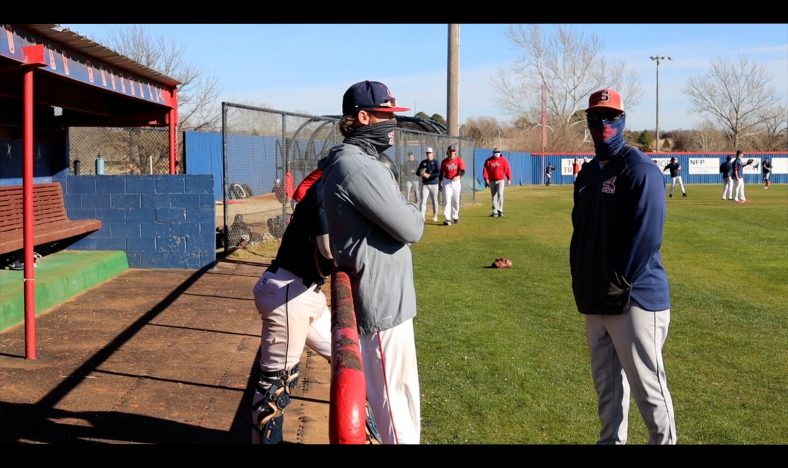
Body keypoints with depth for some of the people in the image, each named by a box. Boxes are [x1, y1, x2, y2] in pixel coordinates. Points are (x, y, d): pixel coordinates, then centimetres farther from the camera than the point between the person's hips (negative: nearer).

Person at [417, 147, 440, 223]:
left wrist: (429, 175, -20)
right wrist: (421, 174, -9)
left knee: (434, 200, 7)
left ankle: (435, 216, 21)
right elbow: (417, 172, 13)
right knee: (423, 200, -9)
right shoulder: (423, 162, 10)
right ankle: (422, 216, -16)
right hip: (425, 184, 2)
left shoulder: (435, 162, -1)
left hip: (433, 184, -2)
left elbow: (439, 173, -13)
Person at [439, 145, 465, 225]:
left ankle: (455, 217, 29)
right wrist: (440, 183, 8)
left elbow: (463, 171, -13)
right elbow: (441, 173, 10)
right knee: (447, 200, -9)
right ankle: (447, 219, -13)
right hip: (447, 181, 0)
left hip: (456, 181, 0)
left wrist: (458, 176, -34)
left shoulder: (459, 160, -5)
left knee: (456, 200, 10)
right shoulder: (444, 161, 1)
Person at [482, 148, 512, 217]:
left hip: (500, 180, -2)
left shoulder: (503, 160, 1)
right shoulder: (488, 161, 3)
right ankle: (495, 212, 9)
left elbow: (507, 169, 1)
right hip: (492, 181, 2)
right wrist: (486, 179, -11)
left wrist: (509, 179, -3)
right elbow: (485, 170, -1)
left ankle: (500, 210, -13)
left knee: (500, 194, -16)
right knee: (494, 196, 5)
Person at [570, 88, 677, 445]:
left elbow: (646, 237, -18)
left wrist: (620, 285, -18)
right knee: (606, 383, 16)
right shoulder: (588, 174, 15)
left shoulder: (639, 169, -10)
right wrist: (580, 281, 10)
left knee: (648, 387, -4)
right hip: (595, 300, 8)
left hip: (635, 299, -8)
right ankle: (610, 440, 28)